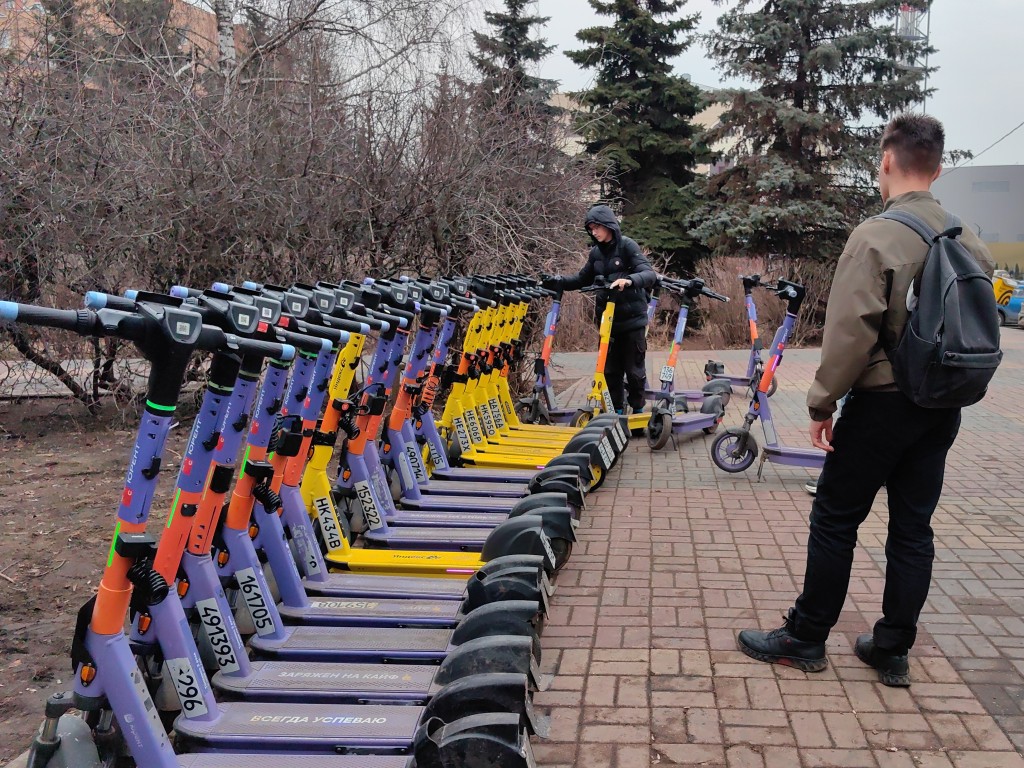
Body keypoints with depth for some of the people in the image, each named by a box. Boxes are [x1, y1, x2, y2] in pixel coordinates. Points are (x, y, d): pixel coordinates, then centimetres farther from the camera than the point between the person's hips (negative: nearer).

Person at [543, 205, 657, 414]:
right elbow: (583, 279, 18)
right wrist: (558, 282, 3)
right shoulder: (596, 252, 8)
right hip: (608, 320, 5)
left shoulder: (627, 246, -9)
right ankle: (617, 411, 18)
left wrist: (629, 280, -39)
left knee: (634, 369, 1)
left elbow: (649, 274, -19)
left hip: (632, 318, -5)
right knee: (610, 369, 7)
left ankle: (638, 411, 15)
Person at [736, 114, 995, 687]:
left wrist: (823, 402, -11)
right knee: (914, 526, 12)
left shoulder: (877, 236, -16)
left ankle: (806, 638, 16)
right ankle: (894, 649, 21)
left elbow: (851, 332, -19)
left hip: (884, 401, -6)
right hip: (944, 407, 7)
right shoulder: (970, 241, 5)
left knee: (836, 519, 5)